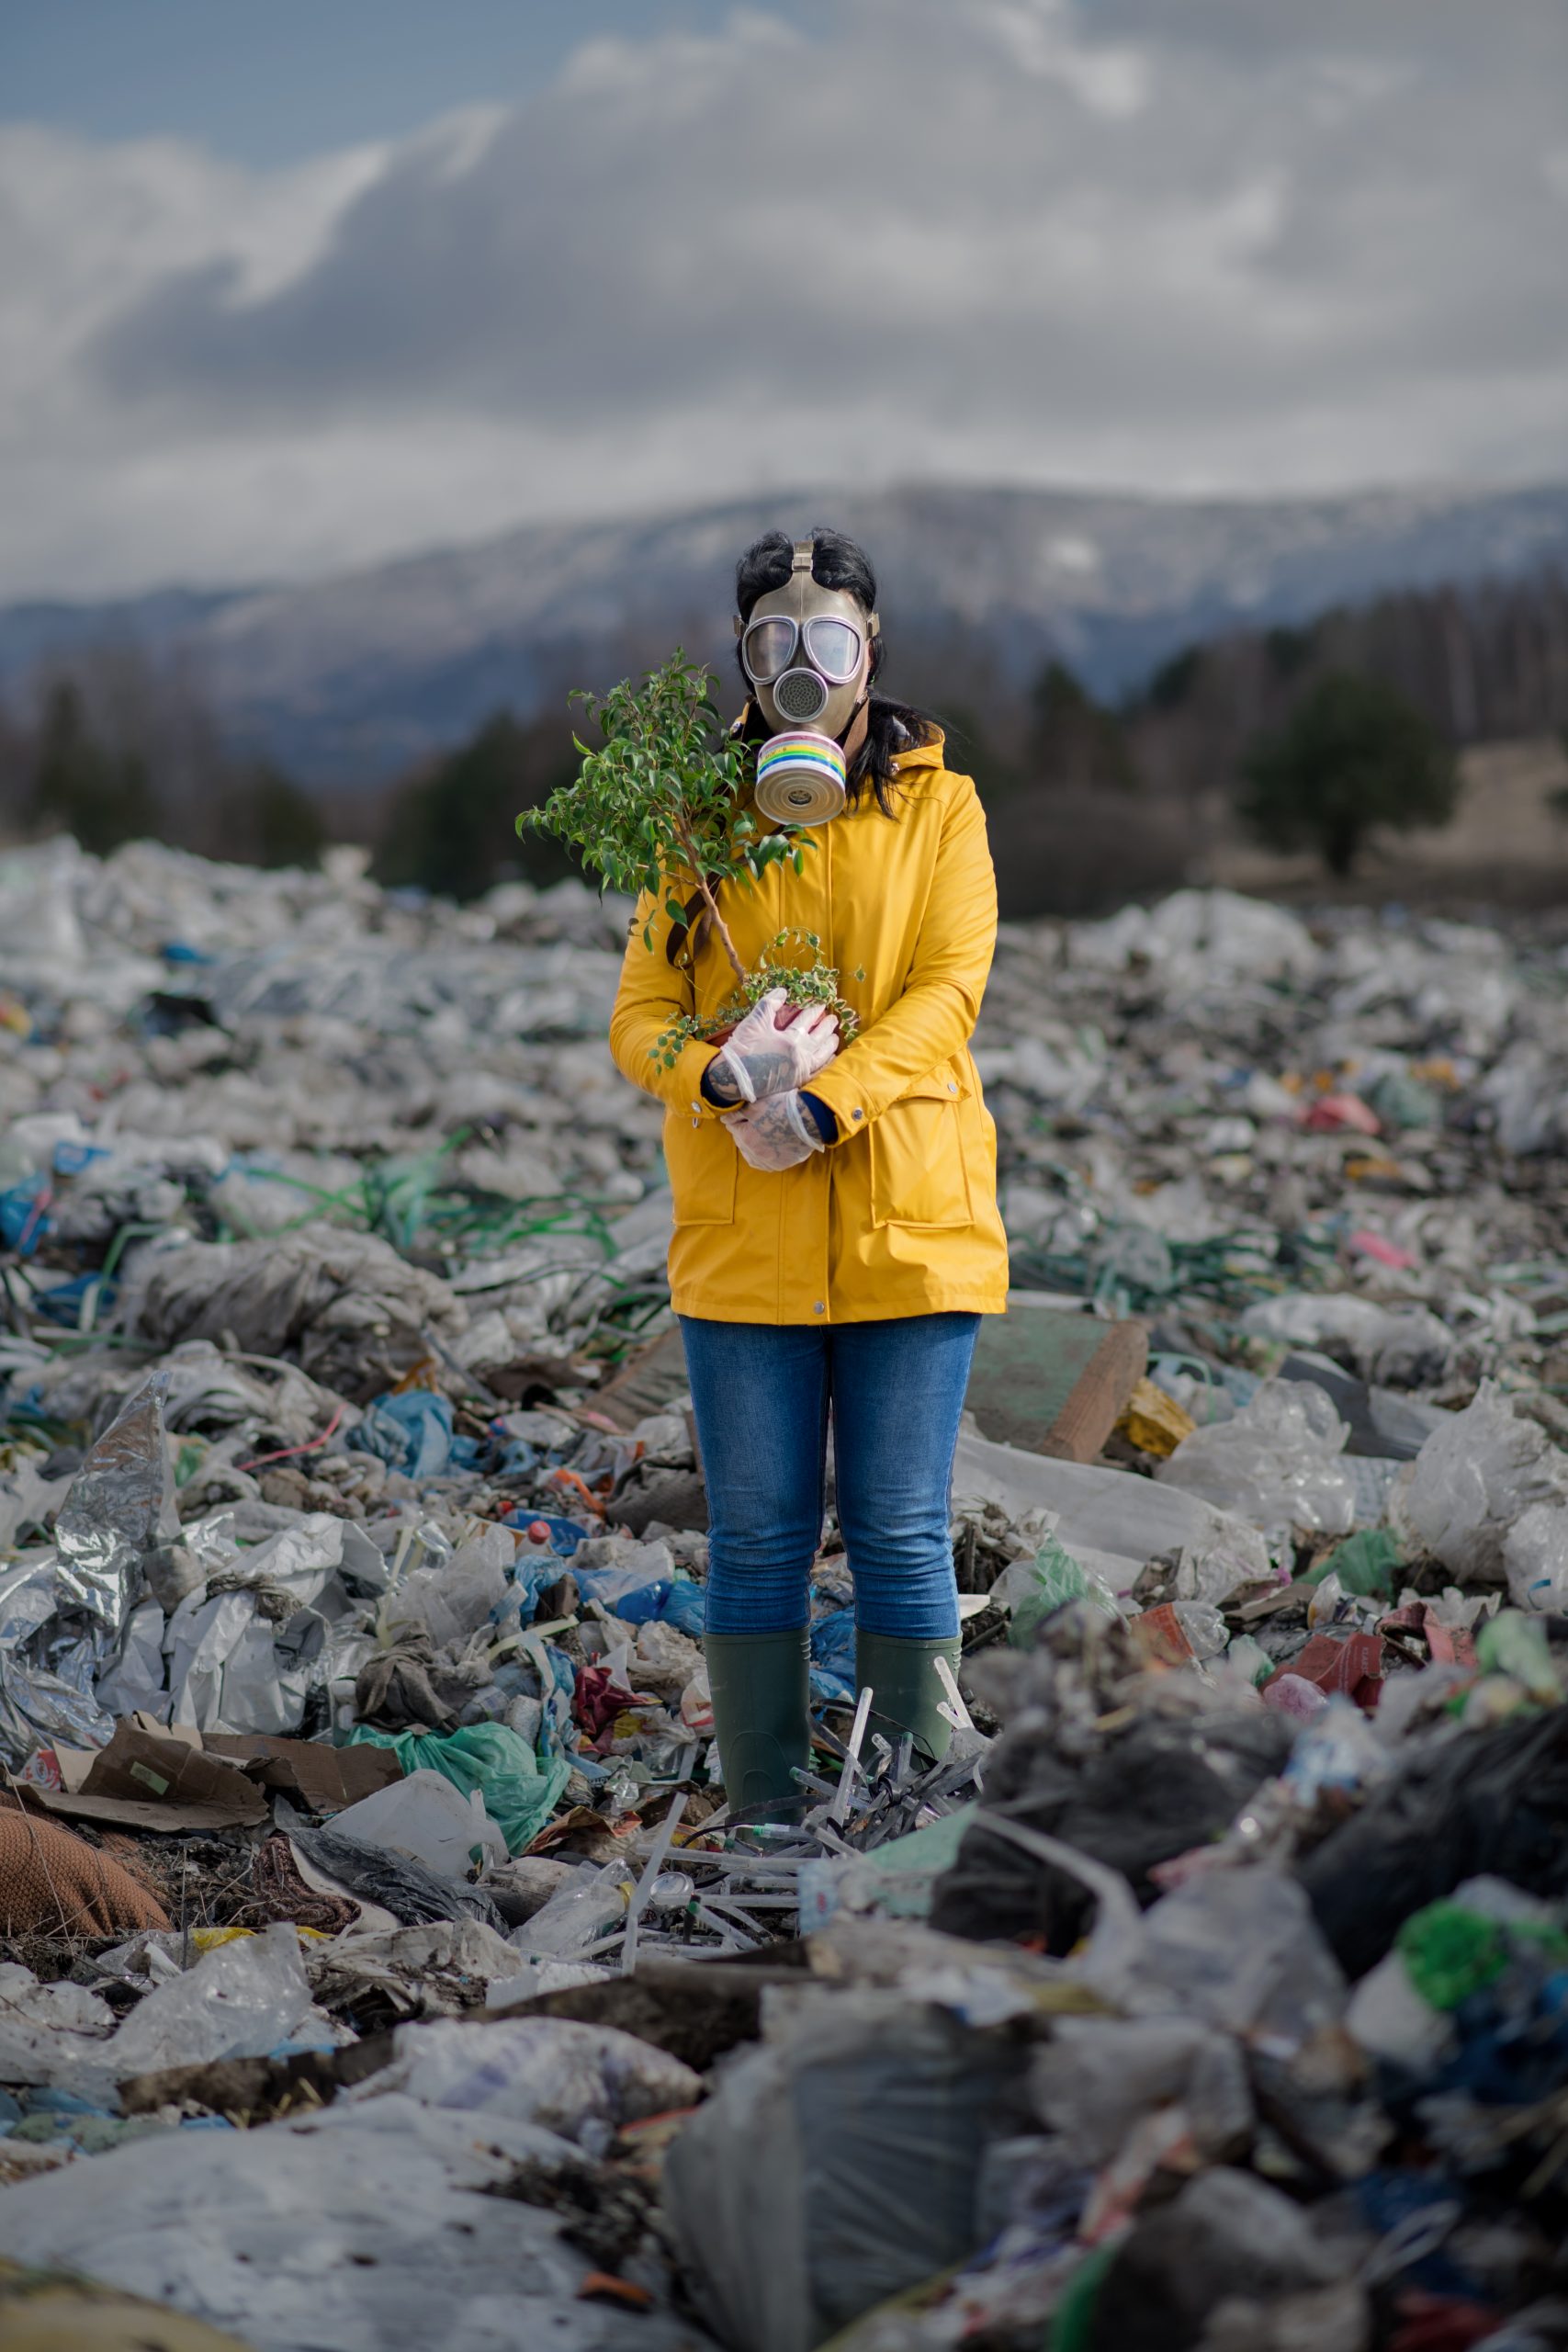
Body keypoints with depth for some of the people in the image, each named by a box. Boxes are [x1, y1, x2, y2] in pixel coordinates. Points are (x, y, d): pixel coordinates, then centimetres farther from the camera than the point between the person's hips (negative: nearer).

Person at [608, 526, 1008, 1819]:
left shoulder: (938, 805, 9)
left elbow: (947, 988, -4)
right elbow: (640, 1013, 5)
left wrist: (823, 1102, -18)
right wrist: (722, 1077, -17)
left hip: (908, 1223, -1)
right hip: (740, 1231, 1)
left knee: (900, 1533, 0)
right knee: (756, 1536, 3)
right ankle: (764, 1830, 13)